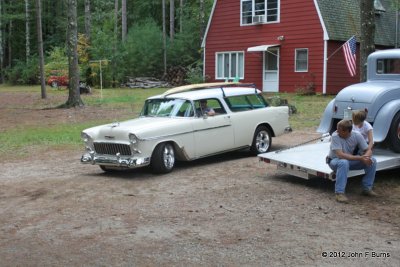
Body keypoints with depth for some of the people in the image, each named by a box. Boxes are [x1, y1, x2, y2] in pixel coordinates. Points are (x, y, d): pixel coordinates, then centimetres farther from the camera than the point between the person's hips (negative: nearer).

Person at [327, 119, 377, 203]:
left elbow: (368, 150, -9)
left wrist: (365, 157, -34)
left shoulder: (357, 135, -14)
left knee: (372, 160, -14)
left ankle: (367, 188, 0)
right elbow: (340, 155, -34)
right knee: (344, 162, -40)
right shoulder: (335, 136, -26)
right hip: (335, 160, -5)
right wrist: (360, 158, -39)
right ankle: (339, 193, -32)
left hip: (351, 160, 5)